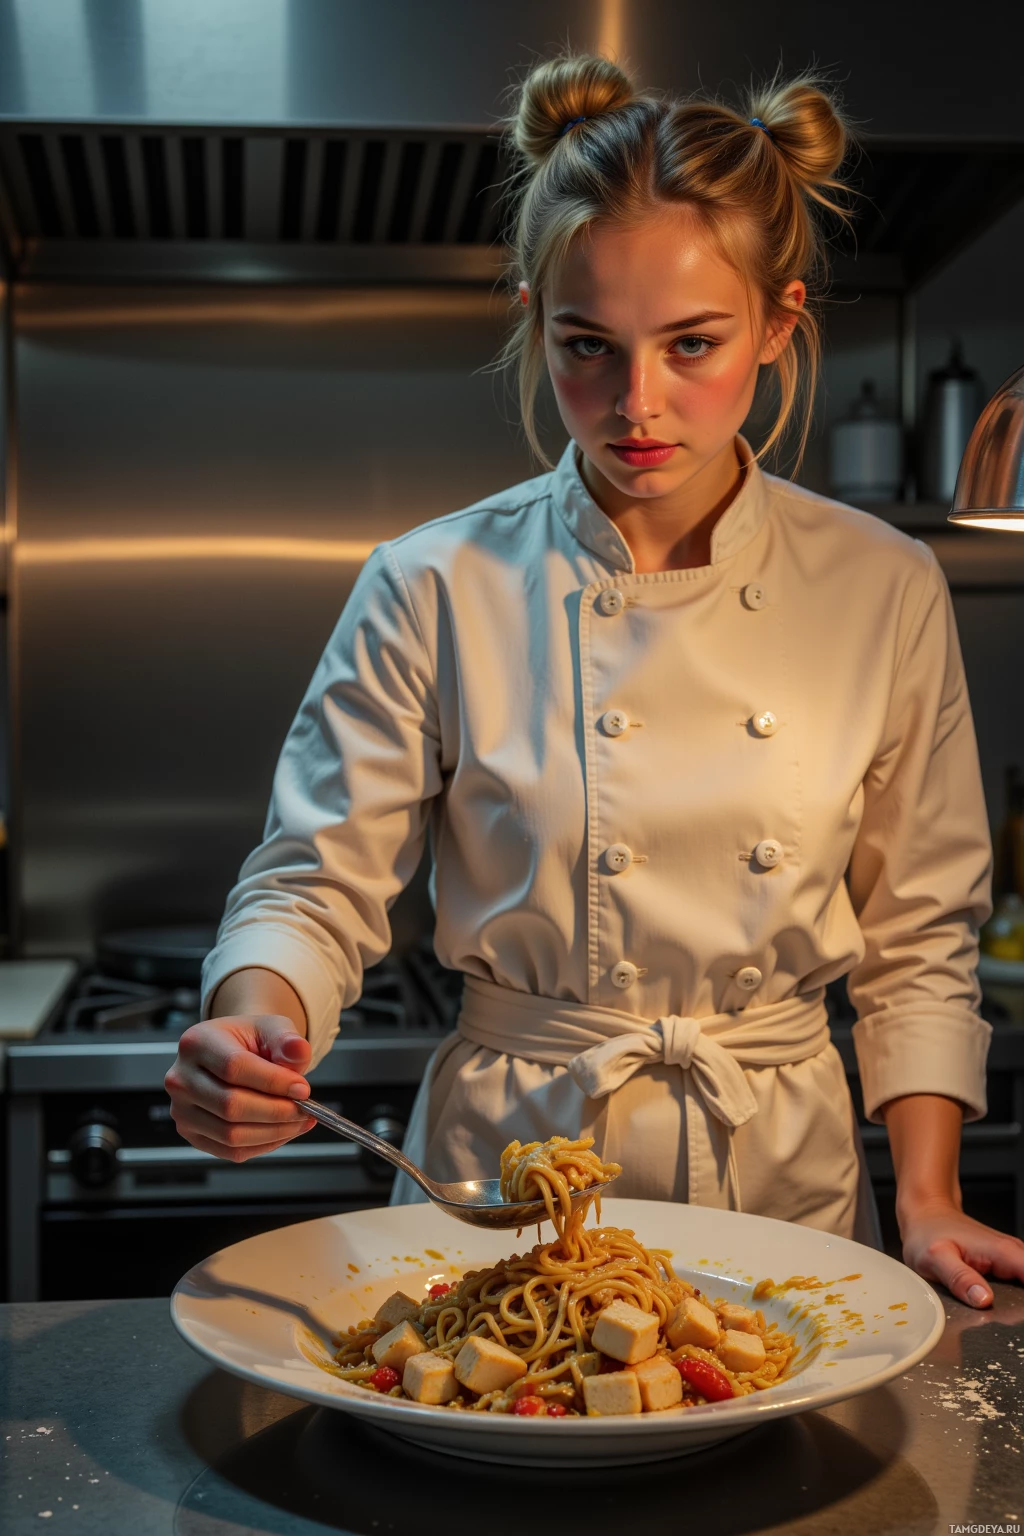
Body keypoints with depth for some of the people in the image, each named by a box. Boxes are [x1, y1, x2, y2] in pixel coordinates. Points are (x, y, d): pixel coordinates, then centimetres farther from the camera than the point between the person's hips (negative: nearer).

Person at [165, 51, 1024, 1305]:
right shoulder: (435, 590, -7)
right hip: (505, 1179, -1)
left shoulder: (884, 592, -2)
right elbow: (315, 883, -4)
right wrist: (251, 1028, -24)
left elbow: (918, 936, 5)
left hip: (787, 1180, 2)